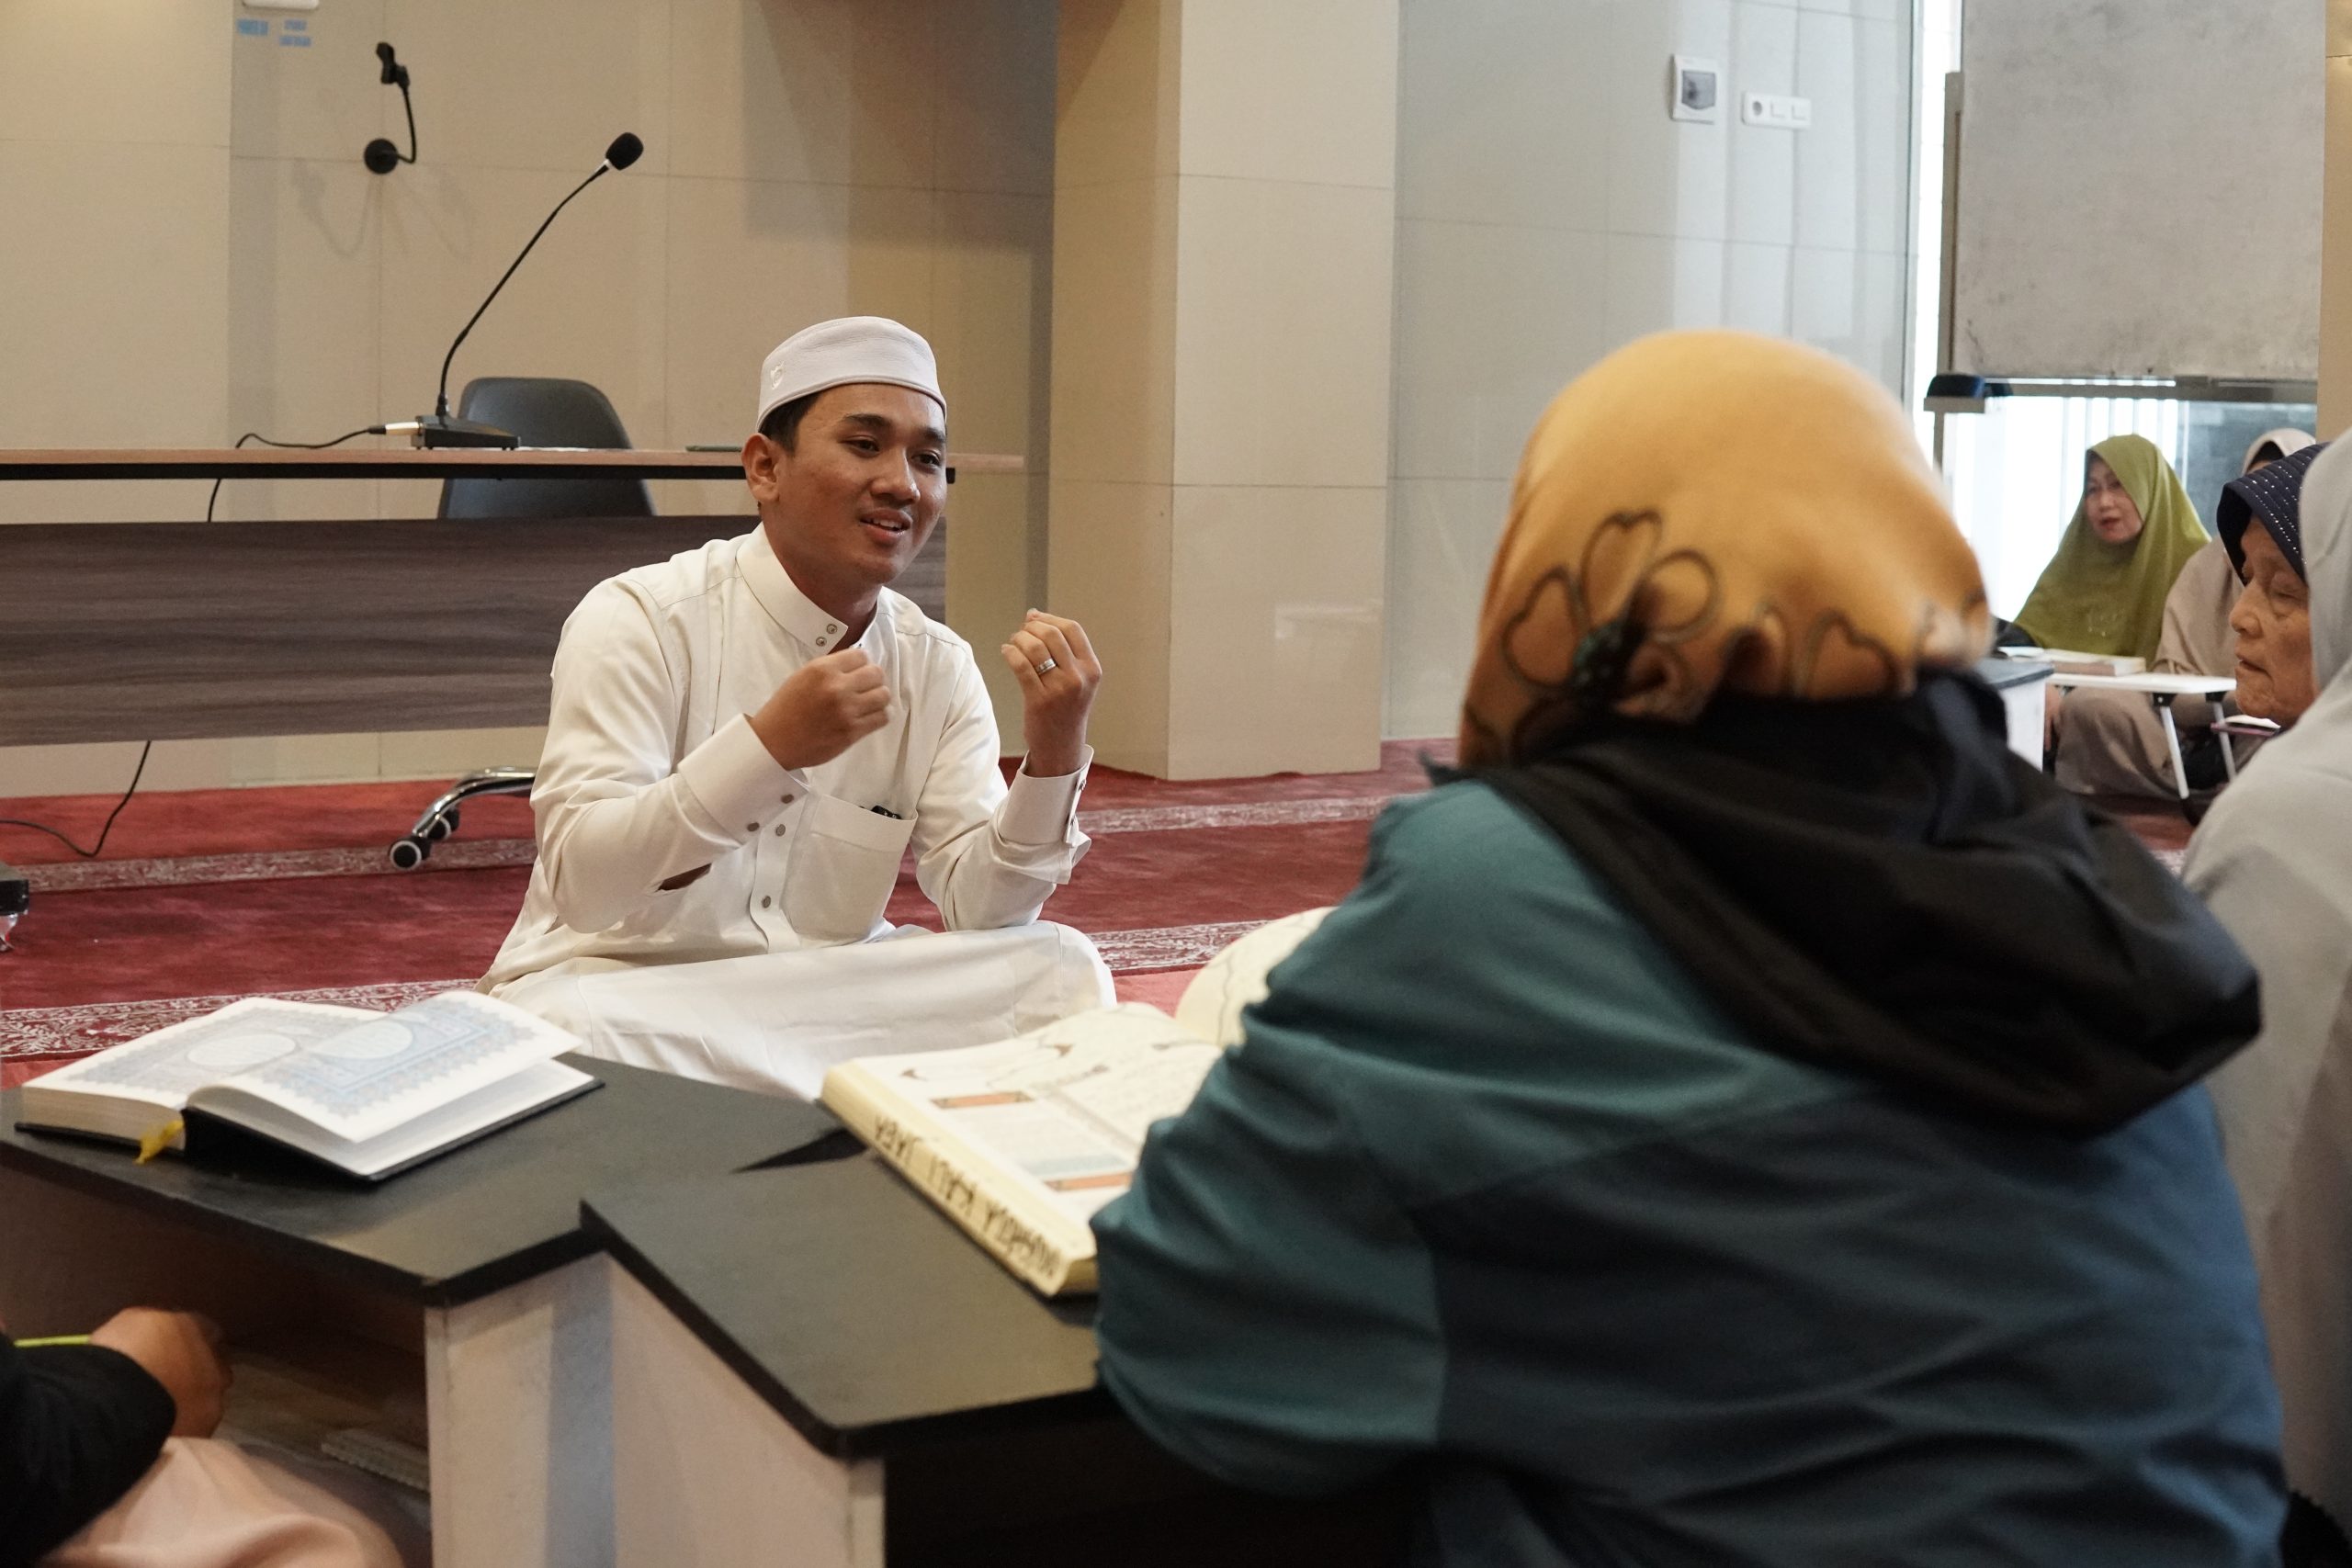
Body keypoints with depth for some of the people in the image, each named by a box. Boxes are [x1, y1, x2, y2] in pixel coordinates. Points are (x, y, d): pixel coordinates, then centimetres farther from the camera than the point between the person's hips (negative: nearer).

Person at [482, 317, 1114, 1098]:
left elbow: (979, 907, -4)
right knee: (575, 1029, -36)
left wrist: (1054, 755, -22)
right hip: (627, 982, -3)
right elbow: (580, 883, -21)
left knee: (1059, 967, -15)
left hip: (830, 991, 4)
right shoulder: (639, 622, -12)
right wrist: (770, 743, -32)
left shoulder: (938, 668, 2)